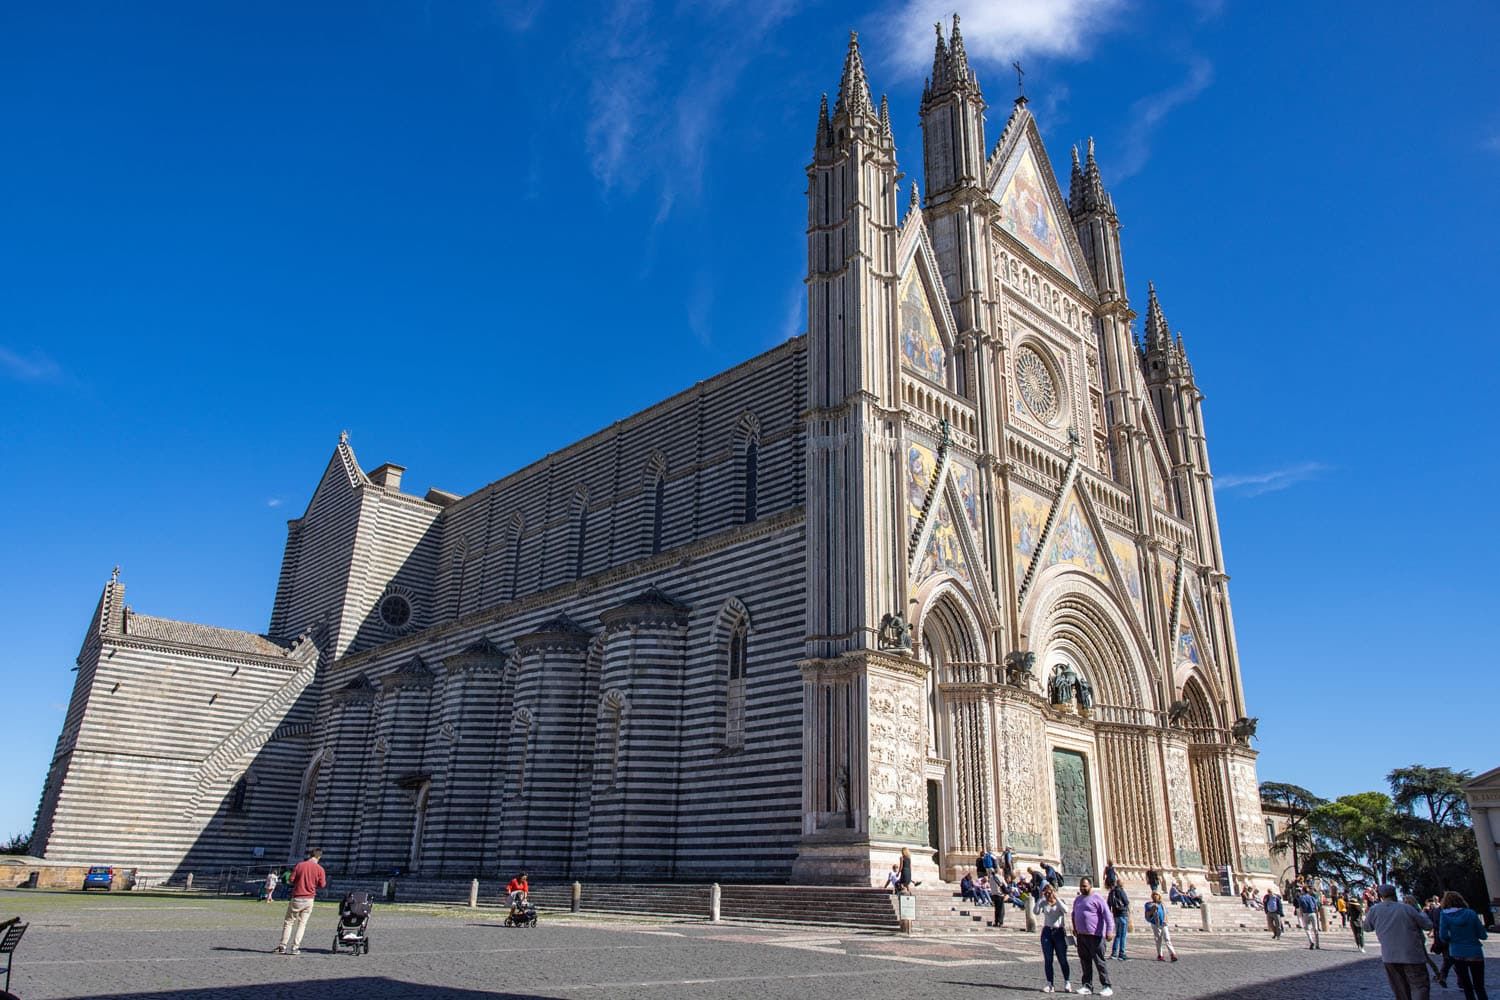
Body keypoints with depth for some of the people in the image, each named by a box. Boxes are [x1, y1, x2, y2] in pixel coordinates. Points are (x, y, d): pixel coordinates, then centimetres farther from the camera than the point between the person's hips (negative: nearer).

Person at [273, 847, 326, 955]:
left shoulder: (300, 865, -5)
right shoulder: (319, 869, -5)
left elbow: (291, 879, -3)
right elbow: (322, 885, -1)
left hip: (297, 898, 0)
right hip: (309, 899, 0)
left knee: (289, 922, 11)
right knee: (302, 923, 9)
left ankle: (283, 946, 8)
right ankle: (295, 947, 5)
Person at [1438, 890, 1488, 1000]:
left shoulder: (1444, 915, -7)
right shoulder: (1471, 913, -7)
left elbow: (1443, 936, -11)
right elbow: (1483, 935, -4)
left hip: (1457, 954, 0)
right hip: (1475, 954, 0)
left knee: (1467, 987, 18)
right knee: (1479, 987, 9)